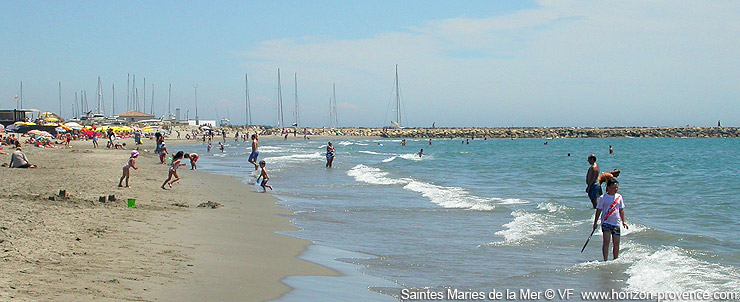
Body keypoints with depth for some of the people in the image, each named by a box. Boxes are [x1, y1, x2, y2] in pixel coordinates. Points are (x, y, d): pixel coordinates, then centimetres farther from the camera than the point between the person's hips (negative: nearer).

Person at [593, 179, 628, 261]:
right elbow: (598, 210, 1)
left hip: (616, 223, 4)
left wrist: (623, 222, 11)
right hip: (606, 222, -4)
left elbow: (621, 210, 15)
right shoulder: (603, 198, -3)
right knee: (606, 241, -15)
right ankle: (605, 260, -14)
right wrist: (595, 223, 0)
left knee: (616, 243, 5)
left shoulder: (619, 197, 9)